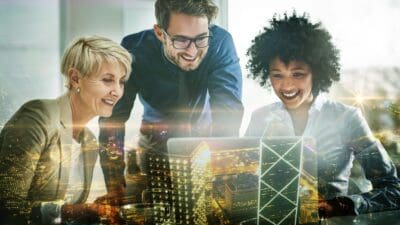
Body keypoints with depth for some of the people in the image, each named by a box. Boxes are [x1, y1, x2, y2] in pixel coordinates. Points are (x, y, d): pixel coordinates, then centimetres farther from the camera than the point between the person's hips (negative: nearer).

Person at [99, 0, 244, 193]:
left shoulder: (220, 42, -27)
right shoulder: (135, 49, -26)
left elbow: (228, 112, -33)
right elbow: (113, 118, -23)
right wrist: (114, 185, -30)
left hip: (206, 137, 1)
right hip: (156, 141, -1)